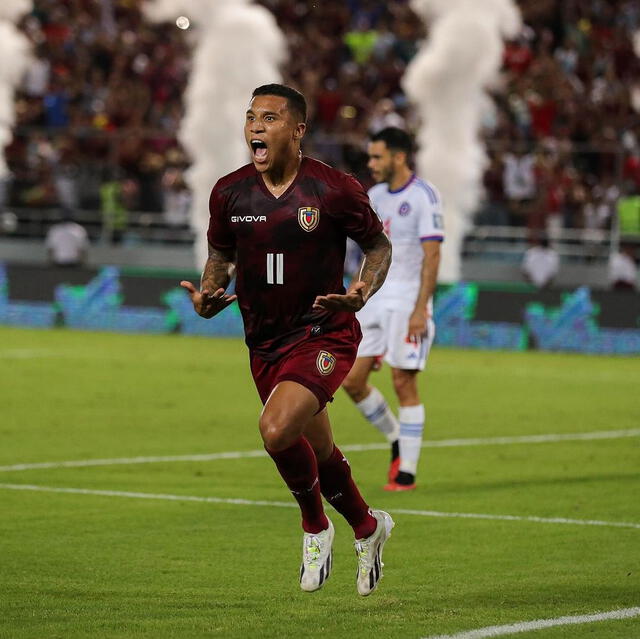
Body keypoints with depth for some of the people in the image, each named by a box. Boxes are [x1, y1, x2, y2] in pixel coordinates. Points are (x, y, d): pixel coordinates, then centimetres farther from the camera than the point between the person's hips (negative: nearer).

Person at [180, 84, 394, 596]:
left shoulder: (334, 190, -14)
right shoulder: (229, 193, -3)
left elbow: (378, 245, 0)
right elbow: (221, 255, 13)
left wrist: (363, 293, -18)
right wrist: (207, 295, -8)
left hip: (324, 336, -5)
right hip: (265, 342, 5)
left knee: (277, 430, -25)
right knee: (318, 451, 17)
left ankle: (315, 524, 2)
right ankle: (367, 526, 45)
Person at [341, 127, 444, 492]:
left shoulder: (424, 196, -11)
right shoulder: (375, 196, 12)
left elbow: (432, 256, -15)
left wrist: (420, 309, -20)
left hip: (407, 304, -7)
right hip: (375, 299, 7)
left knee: (404, 384, -6)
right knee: (352, 380, 3)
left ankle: (407, 472, 2)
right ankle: (397, 441, 22)